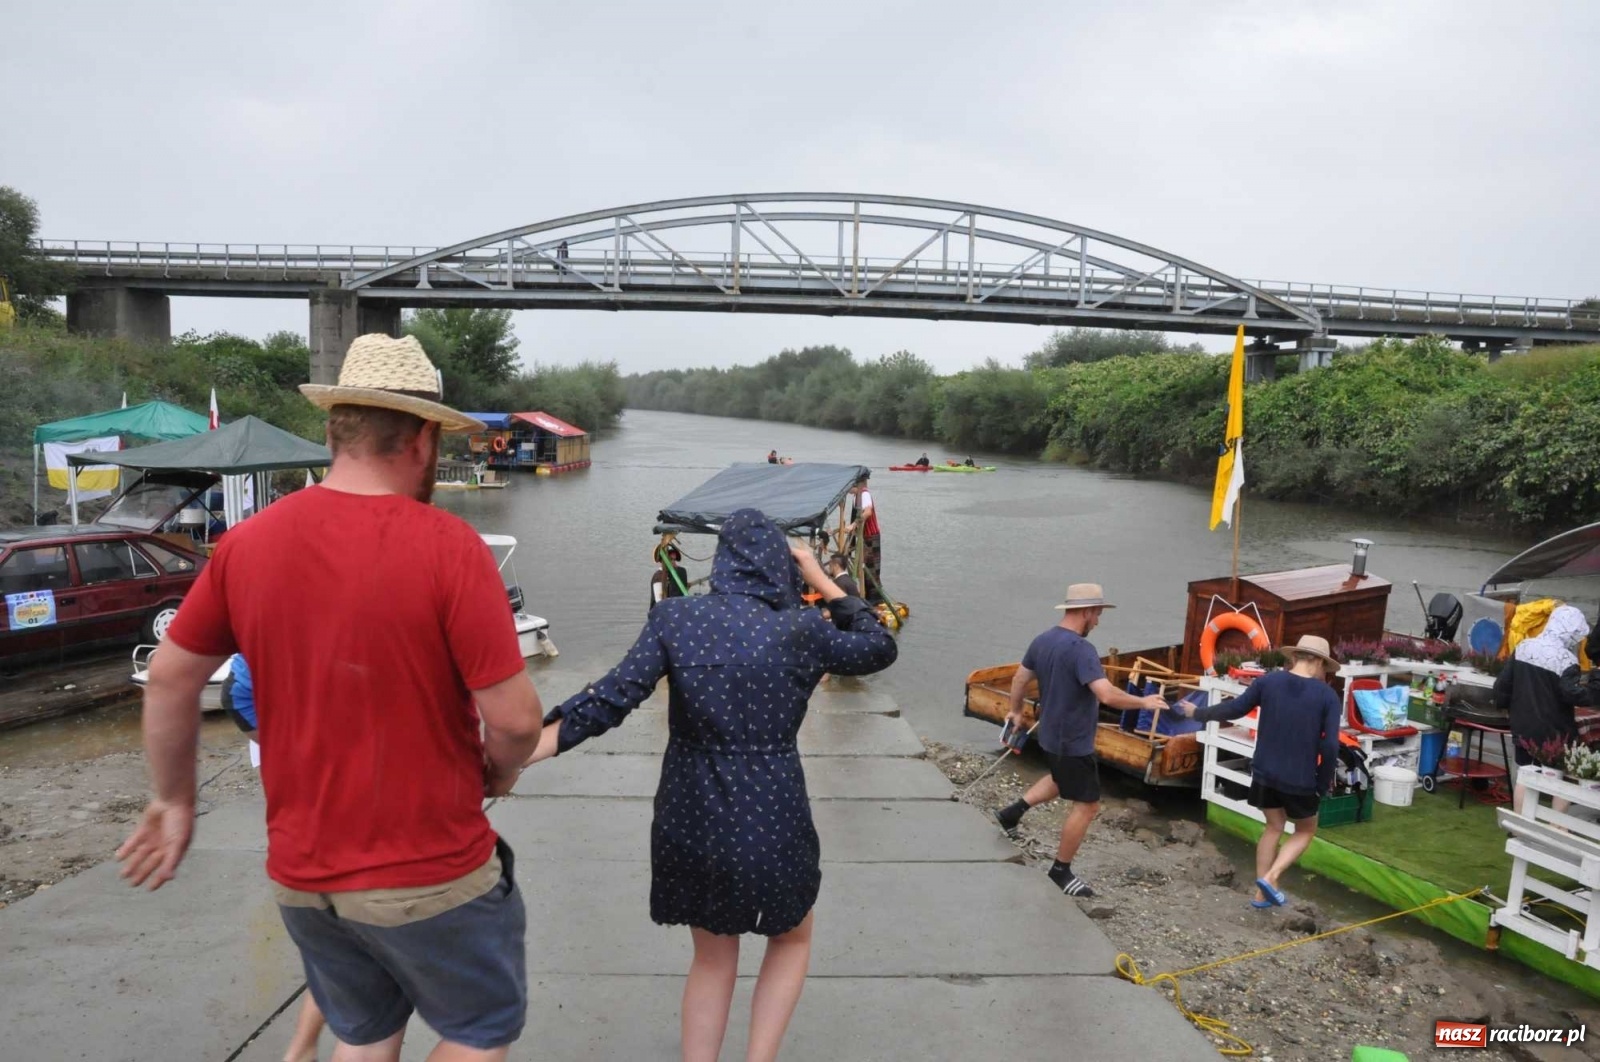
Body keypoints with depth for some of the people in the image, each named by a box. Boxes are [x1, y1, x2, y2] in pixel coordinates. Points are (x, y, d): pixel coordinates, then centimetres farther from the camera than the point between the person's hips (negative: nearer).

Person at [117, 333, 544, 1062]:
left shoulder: (249, 542, -4)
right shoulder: (448, 547, -21)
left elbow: (169, 678, 6)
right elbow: (516, 719, -20)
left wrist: (174, 800, 20)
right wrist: (498, 775, 2)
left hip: (301, 872, 6)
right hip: (431, 872, -5)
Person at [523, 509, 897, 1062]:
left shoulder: (675, 618, -5)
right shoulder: (802, 630, -7)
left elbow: (610, 700, -12)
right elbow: (880, 649, 10)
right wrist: (822, 581, 11)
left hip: (689, 820, 2)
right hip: (770, 822, -2)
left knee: (713, 955, 26)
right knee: (792, 938, 28)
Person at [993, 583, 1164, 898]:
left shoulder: (1042, 640, 1)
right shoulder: (1081, 650, -26)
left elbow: (1020, 678, 13)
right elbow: (1107, 695, -34)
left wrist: (1016, 711, 28)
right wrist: (1142, 702, -18)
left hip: (1051, 735, 9)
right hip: (1073, 743, -9)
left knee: (1062, 780, 34)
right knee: (1086, 805, 5)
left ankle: (1014, 812, 30)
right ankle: (1061, 871, 16)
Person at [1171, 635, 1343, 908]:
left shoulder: (1268, 681, -4)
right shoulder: (1328, 696, -9)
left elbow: (1233, 709, 1)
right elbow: (1330, 747, -13)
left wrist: (1198, 714, 15)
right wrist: (1323, 785, -1)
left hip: (1264, 773, 3)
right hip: (1300, 780, -3)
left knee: (1274, 827, 22)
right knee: (1305, 831, 20)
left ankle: (1261, 893, 21)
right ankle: (1271, 877, 2)